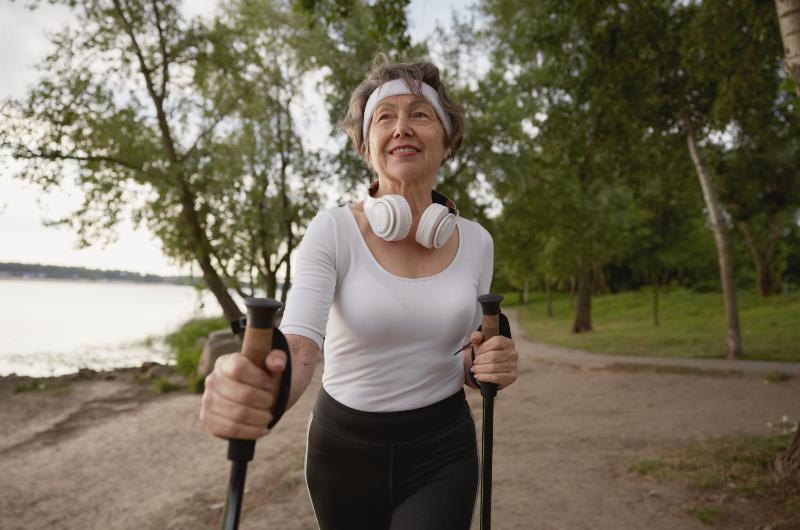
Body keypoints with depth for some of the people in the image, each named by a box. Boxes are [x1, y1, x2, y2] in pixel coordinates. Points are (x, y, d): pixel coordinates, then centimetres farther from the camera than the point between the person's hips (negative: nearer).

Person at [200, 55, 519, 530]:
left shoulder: (475, 241, -5)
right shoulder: (333, 232, -14)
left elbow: (464, 366, 5)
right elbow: (297, 347, -27)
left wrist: (487, 366, -17)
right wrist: (249, 391, -49)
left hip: (442, 453, 1)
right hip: (345, 447, -1)